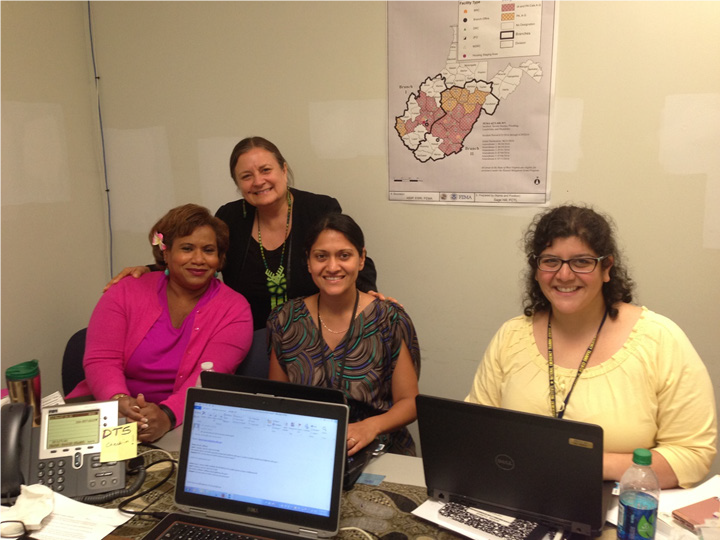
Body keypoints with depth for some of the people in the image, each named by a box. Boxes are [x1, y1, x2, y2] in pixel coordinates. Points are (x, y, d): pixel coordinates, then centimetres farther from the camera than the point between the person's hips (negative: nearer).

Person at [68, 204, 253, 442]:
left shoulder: (235, 310, -3)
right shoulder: (125, 292, 2)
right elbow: (101, 360, -6)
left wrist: (167, 415, -34)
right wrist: (119, 401, -29)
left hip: (180, 423, -1)